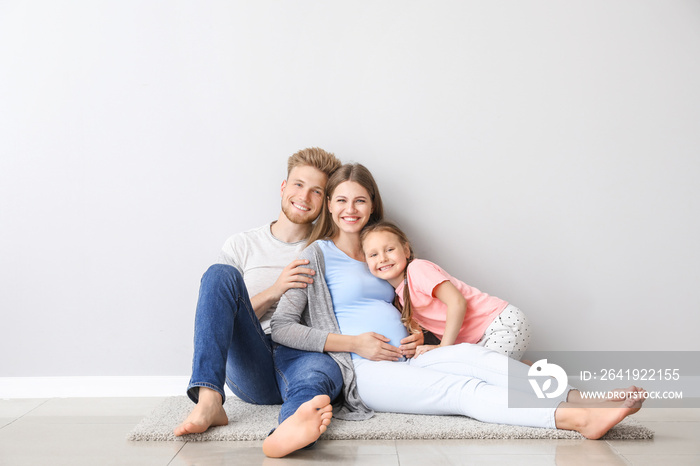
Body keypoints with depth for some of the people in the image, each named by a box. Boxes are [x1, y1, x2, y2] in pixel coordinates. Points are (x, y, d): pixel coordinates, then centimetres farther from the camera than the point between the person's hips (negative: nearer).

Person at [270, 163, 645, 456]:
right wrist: (354, 343, -12)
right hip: (362, 372, -5)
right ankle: (578, 418, -42)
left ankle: (581, 403, -38)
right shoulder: (317, 255, 4)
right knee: (460, 389, -27)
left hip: (405, 362, 6)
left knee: (470, 354, -24)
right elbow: (282, 328, -5)